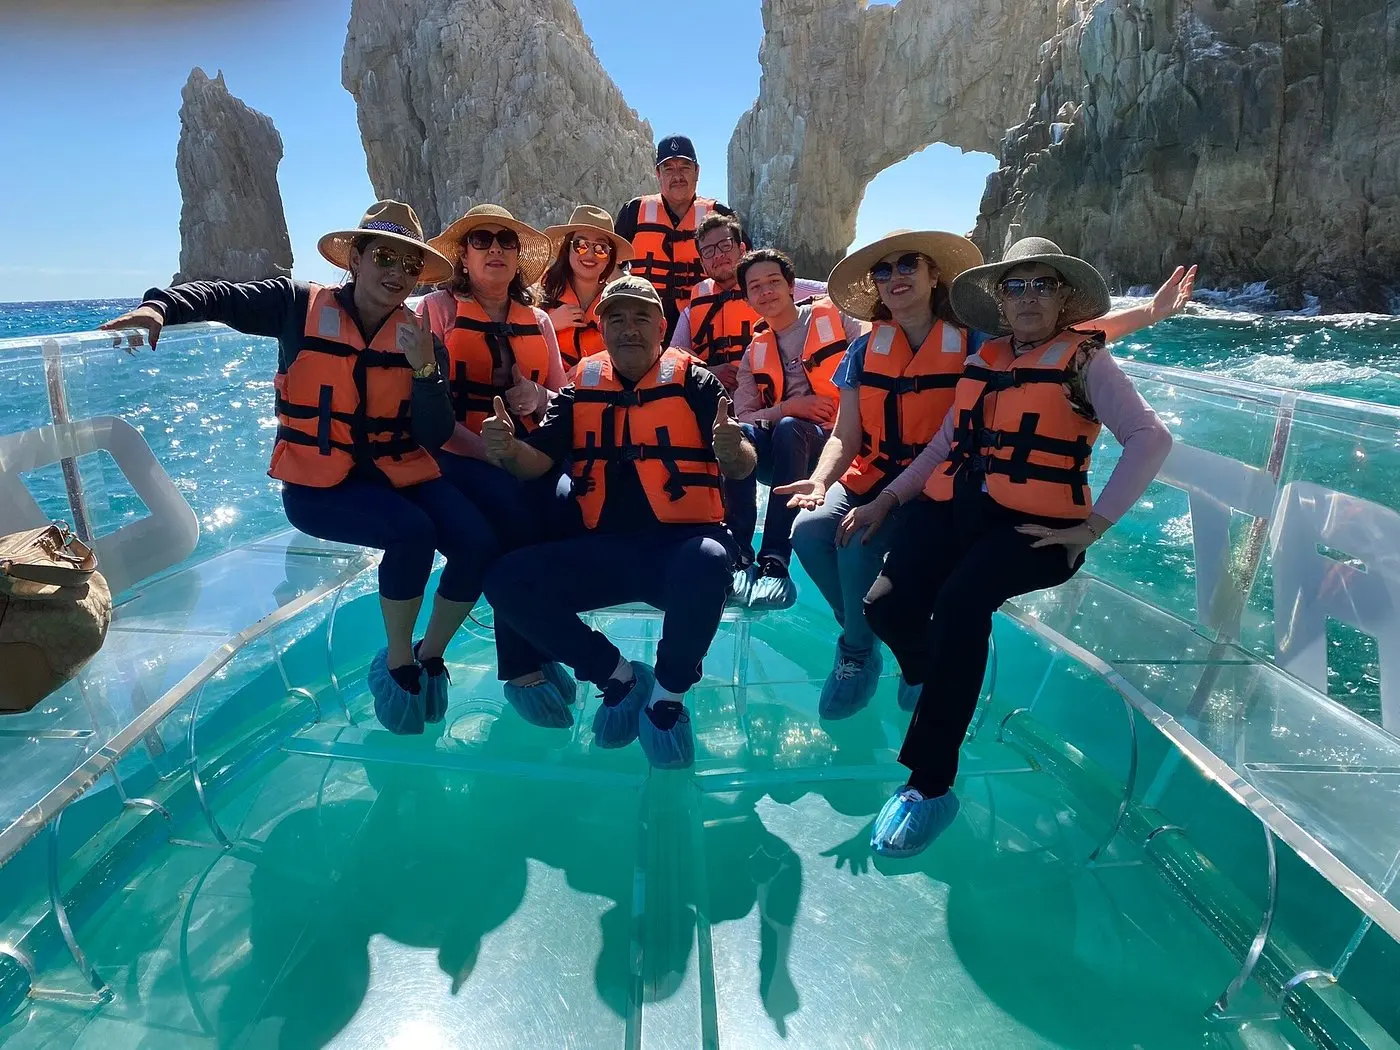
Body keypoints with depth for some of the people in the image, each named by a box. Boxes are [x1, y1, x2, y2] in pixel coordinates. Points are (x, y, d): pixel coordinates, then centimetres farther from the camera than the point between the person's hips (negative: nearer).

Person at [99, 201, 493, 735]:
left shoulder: (420, 338, 5)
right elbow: (220, 296, -3)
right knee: (413, 532, -30)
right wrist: (161, 305, -23)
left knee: (479, 541, -20)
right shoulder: (300, 306, 2)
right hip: (318, 484, -3)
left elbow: (435, 437, -4)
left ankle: (430, 654, 5)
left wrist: (425, 367, -18)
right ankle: (397, 661, -5)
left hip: (401, 474, 4)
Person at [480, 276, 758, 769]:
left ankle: (667, 696, -9)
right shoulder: (581, 388, 13)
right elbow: (538, 462, 4)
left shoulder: (694, 382, 4)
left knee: (707, 563, -37)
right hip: (600, 550, 4)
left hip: (679, 545, -3)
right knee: (507, 580, -16)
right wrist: (509, 449, -19)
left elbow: (743, 466, -7)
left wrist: (732, 449, -32)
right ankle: (617, 675, 4)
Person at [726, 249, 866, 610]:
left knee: (788, 430, -34)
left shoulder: (835, 318, 4)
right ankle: (737, 554, -31)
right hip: (780, 455, 4)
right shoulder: (755, 353, 15)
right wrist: (788, 407, -11)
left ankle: (774, 561, -39)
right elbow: (741, 417, 5)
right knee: (736, 434, -26)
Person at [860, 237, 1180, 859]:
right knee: (887, 605, -22)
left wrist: (1094, 526, -12)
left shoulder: (1084, 360, 6)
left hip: (1034, 524, -4)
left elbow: (1151, 439, -4)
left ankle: (930, 784, -20)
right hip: (954, 506, 4)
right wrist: (888, 498, 9)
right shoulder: (983, 360, 20)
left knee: (959, 603, -33)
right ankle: (930, 674, 16)